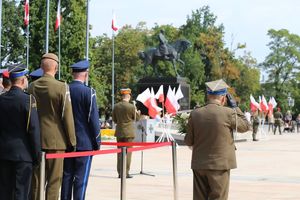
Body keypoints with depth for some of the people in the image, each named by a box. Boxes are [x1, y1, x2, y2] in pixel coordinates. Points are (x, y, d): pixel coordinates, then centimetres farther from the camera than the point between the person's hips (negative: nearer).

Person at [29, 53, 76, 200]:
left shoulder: (32, 87, 3)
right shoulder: (62, 87, -11)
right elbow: (67, 116, -10)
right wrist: (72, 141, 0)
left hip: (36, 140, 5)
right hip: (55, 140, -5)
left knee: (36, 179, 11)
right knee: (54, 180, 1)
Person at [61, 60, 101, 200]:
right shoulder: (88, 92, -12)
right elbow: (93, 119, -11)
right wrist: (97, 142, -1)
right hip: (85, 142, -5)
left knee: (67, 176, 11)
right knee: (81, 179, -2)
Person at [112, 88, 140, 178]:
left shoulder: (116, 106, 1)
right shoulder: (131, 107, -13)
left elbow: (114, 119, 8)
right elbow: (136, 118, 0)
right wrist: (138, 112, 19)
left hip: (119, 132, 4)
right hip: (129, 132, -4)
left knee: (120, 152, 10)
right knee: (127, 152, 0)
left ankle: (120, 172, 13)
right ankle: (126, 172, -1)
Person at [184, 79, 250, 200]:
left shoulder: (195, 114, -2)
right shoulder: (228, 113, -12)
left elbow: (188, 142, 3)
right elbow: (246, 126, 4)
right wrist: (235, 107, 7)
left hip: (199, 165, 4)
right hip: (220, 165, -3)